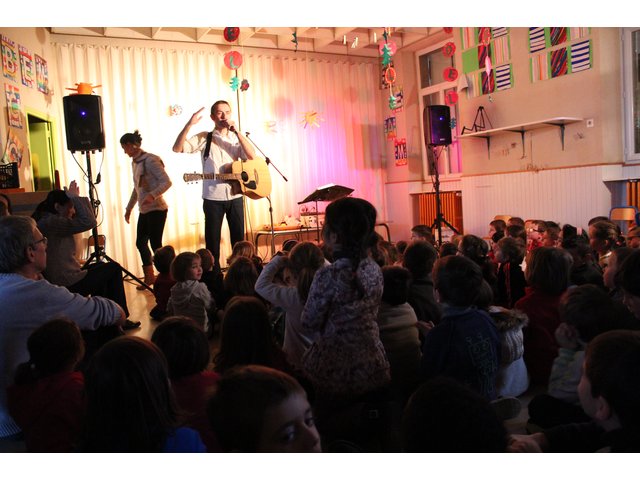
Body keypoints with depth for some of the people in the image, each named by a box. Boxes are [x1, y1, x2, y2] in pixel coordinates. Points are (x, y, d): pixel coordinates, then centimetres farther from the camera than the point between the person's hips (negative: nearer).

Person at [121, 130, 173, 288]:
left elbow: (167, 182, -20)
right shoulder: (134, 162, 14)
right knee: (141, 243, 13)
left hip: (156, 209, -9)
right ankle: (149, 278, 25)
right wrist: (129, 208, 25)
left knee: (155, 244, -7)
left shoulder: (150, 160, -12)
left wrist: (152, 195, -34)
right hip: (144, 210, 9)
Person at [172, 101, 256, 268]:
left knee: (239, 239, 10)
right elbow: (177, 148, -11)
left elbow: (251, 156, -10)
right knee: (213, 242, 4)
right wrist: (190, 124, -21)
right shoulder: (204, 138, 1)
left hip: (235, 196, 2)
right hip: (213, 198, -2)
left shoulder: (236, 138, 7)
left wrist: (236, 131, -16)